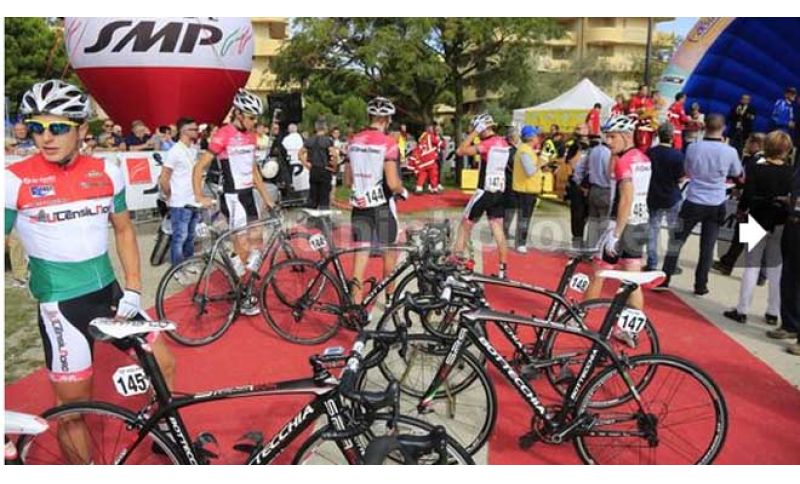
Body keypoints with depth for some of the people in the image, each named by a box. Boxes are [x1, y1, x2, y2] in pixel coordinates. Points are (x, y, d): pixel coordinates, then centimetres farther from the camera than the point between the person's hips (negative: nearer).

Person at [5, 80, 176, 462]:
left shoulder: (107, 172, -1)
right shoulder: (14, 180, -12)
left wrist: (133, 289, 2)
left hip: (110, 293, 4)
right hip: (60, 304, -4)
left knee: (164, 365, 12)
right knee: (74, 408, 5)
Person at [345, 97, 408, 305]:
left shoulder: (354, 141, 5)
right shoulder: (388, 143, -13)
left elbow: (347, 180, 10)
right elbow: (393, 183, -18)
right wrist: (403, 191, 2)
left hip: (359, 205, 4)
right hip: (382, 205, -4)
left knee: (361, 253, 5)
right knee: (389, 250, 15)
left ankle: (356, 304, 0)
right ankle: (390, 295, 31)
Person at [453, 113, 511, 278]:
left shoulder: (487, 144, -16)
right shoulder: (503, 143, 9)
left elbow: (461, 151, -19)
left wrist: (473, 133, -12)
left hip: (485, 191, -7)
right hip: (499, 191, 7)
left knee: (465, 225, 6)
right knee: (498, 229, 7)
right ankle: (503, 269, 7)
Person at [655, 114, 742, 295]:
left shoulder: (693, 147, -9)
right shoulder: (730, 151, -8)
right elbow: (737, 174, 11)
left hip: (693, 202, -1)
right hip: (716, 205, 1)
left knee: (677, 241, 8)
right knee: (707, 247, 9)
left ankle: (664, 280, 8)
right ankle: (701, 286, 15)